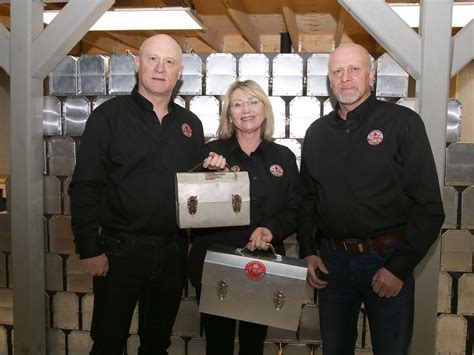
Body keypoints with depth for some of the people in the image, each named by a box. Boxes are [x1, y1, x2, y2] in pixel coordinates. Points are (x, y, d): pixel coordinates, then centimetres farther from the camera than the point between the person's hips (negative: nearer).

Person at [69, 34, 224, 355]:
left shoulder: (191, 123, 9)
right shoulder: (109, 115, -5)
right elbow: (85, 186, -9)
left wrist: (212, 169, -4)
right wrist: (89, 249, -12)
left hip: (173, 251, 4)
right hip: (120, 249, -4)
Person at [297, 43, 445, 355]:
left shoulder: (403, 122, -7)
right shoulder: (318, 132, 7)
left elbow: (429, 206, -10)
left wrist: (399, 267, -13)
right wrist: (308, 252, 4)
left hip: (387, 259, -3)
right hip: (332, 260, 4)